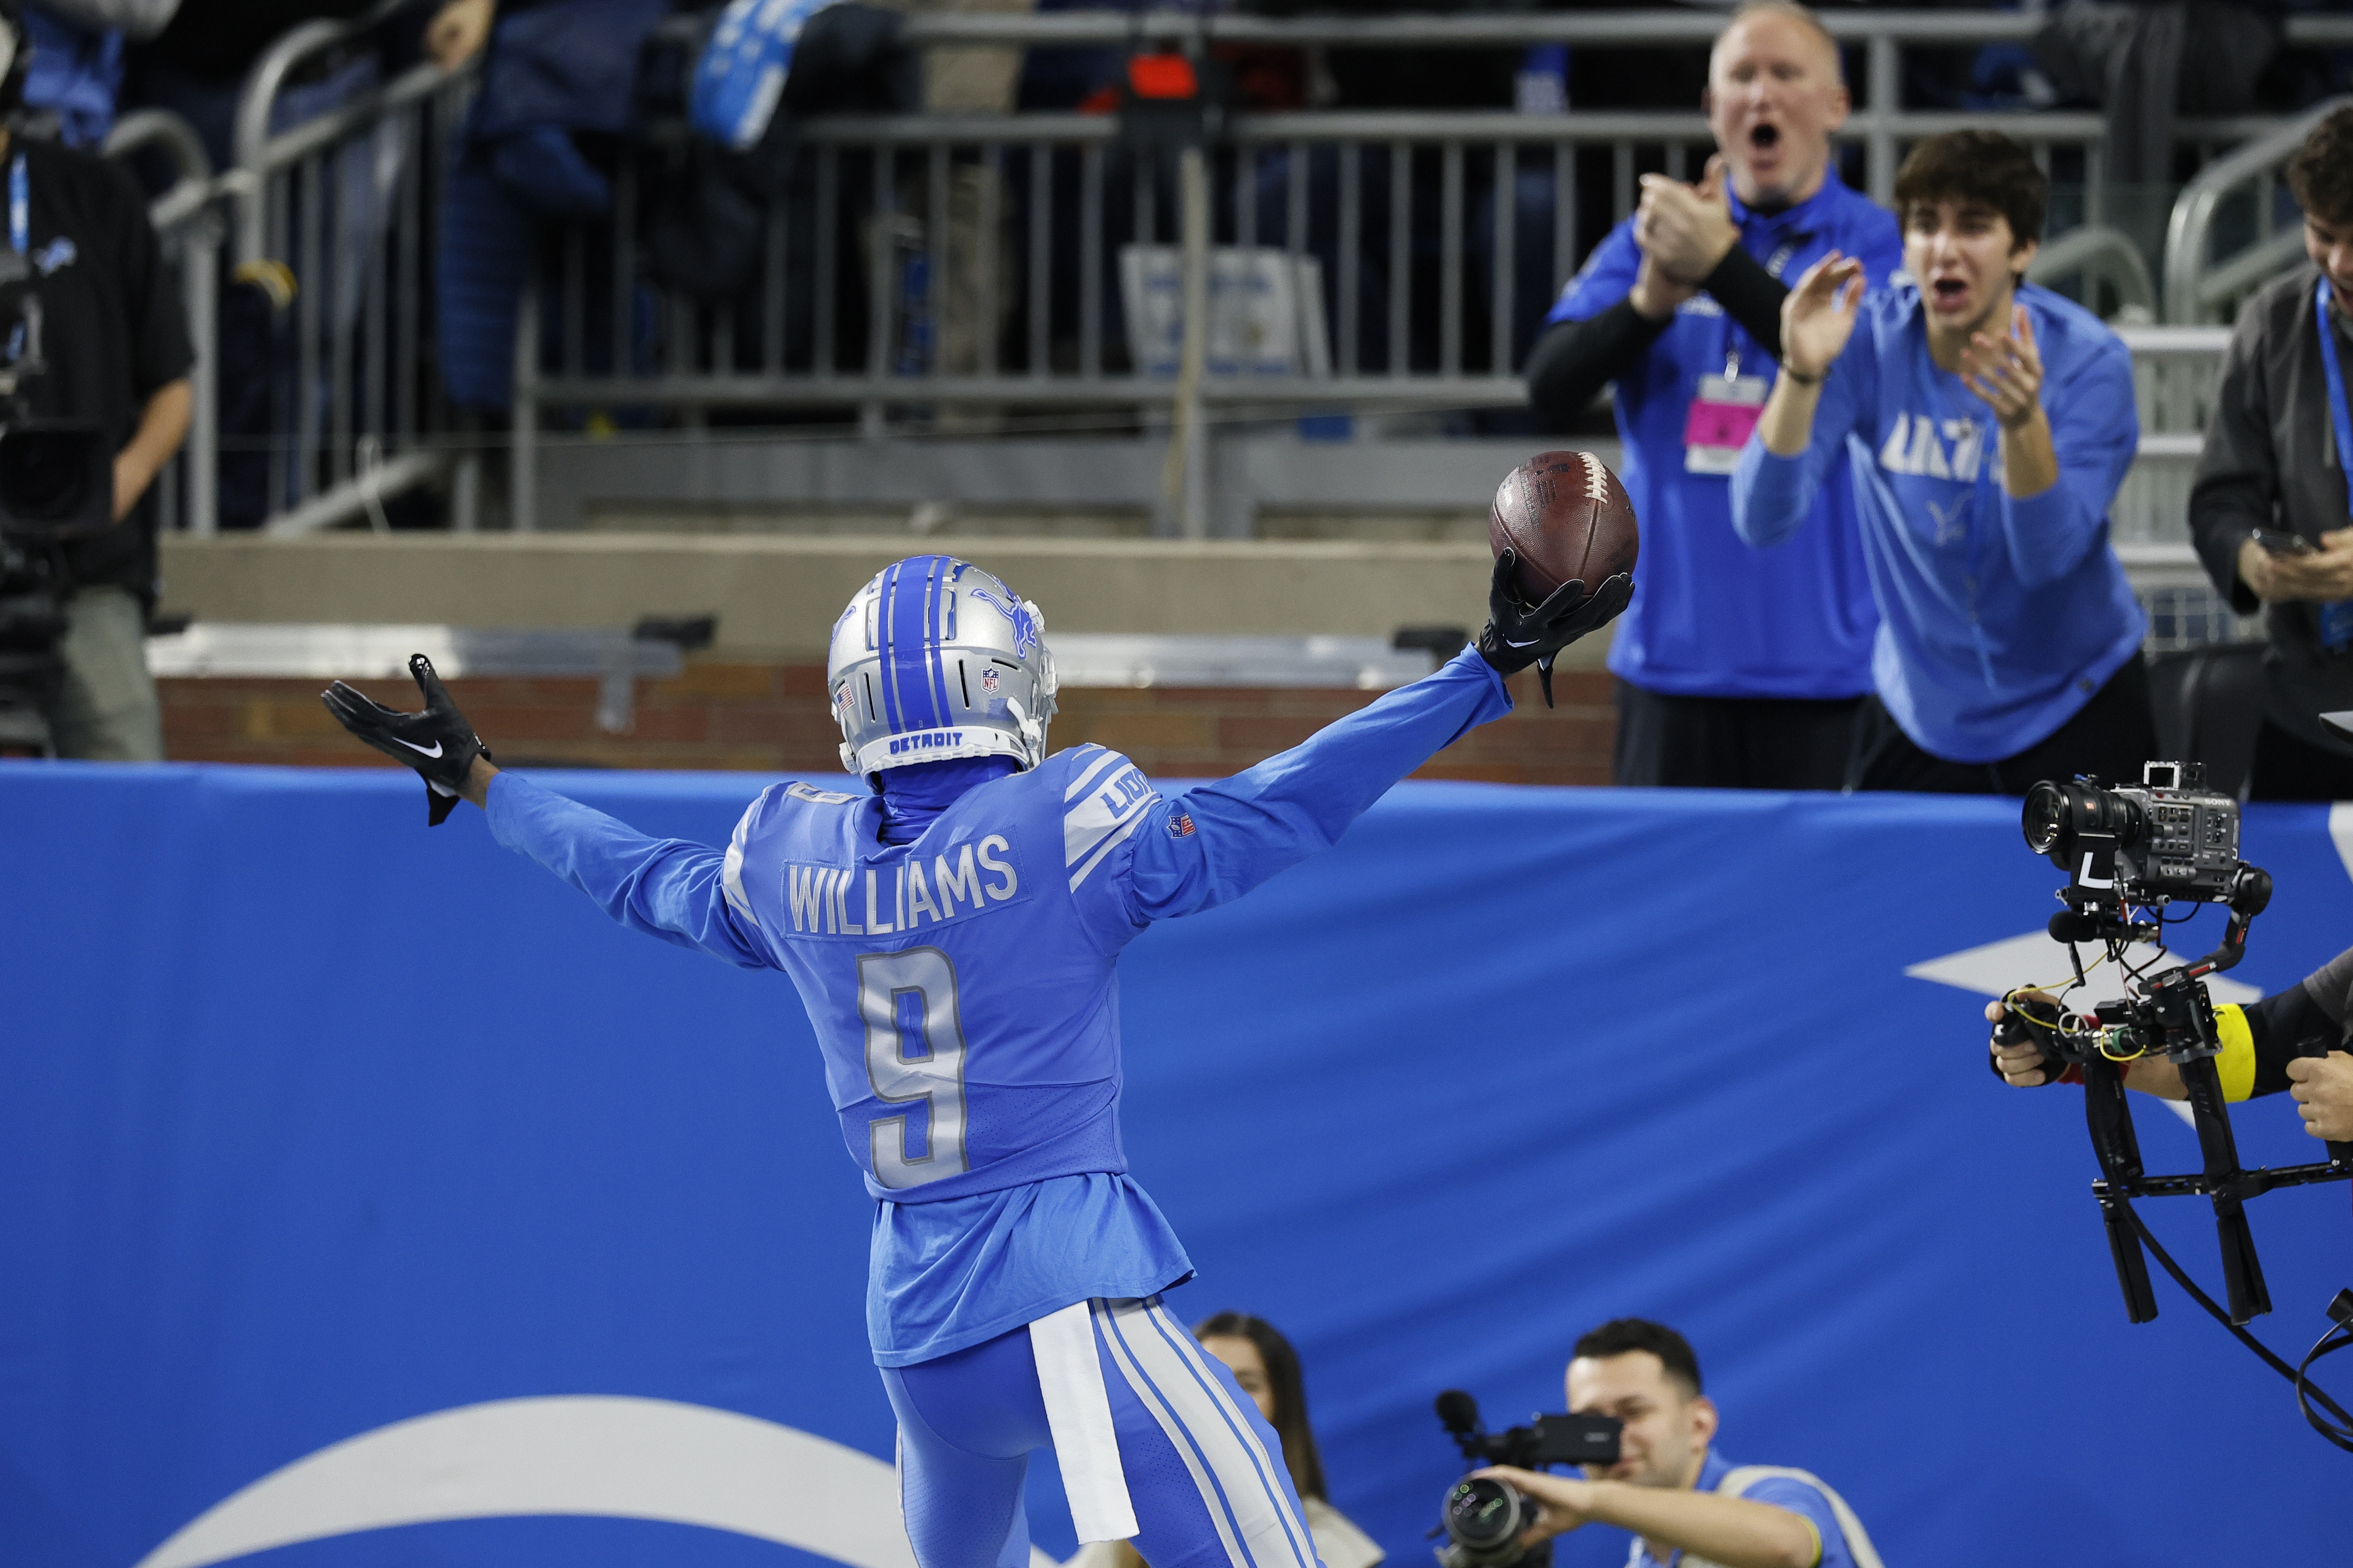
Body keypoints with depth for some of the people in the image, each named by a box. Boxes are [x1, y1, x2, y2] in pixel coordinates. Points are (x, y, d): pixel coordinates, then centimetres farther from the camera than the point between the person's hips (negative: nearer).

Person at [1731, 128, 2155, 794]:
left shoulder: (2086, 359, -17)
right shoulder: (1866, 340, -13)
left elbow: (2049, 558, -26)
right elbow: (1763, 522, -23)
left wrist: (2022, 422, -42)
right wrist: (1802, 374, -37)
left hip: (2075, 710, -1)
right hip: (1918, 709, 1)